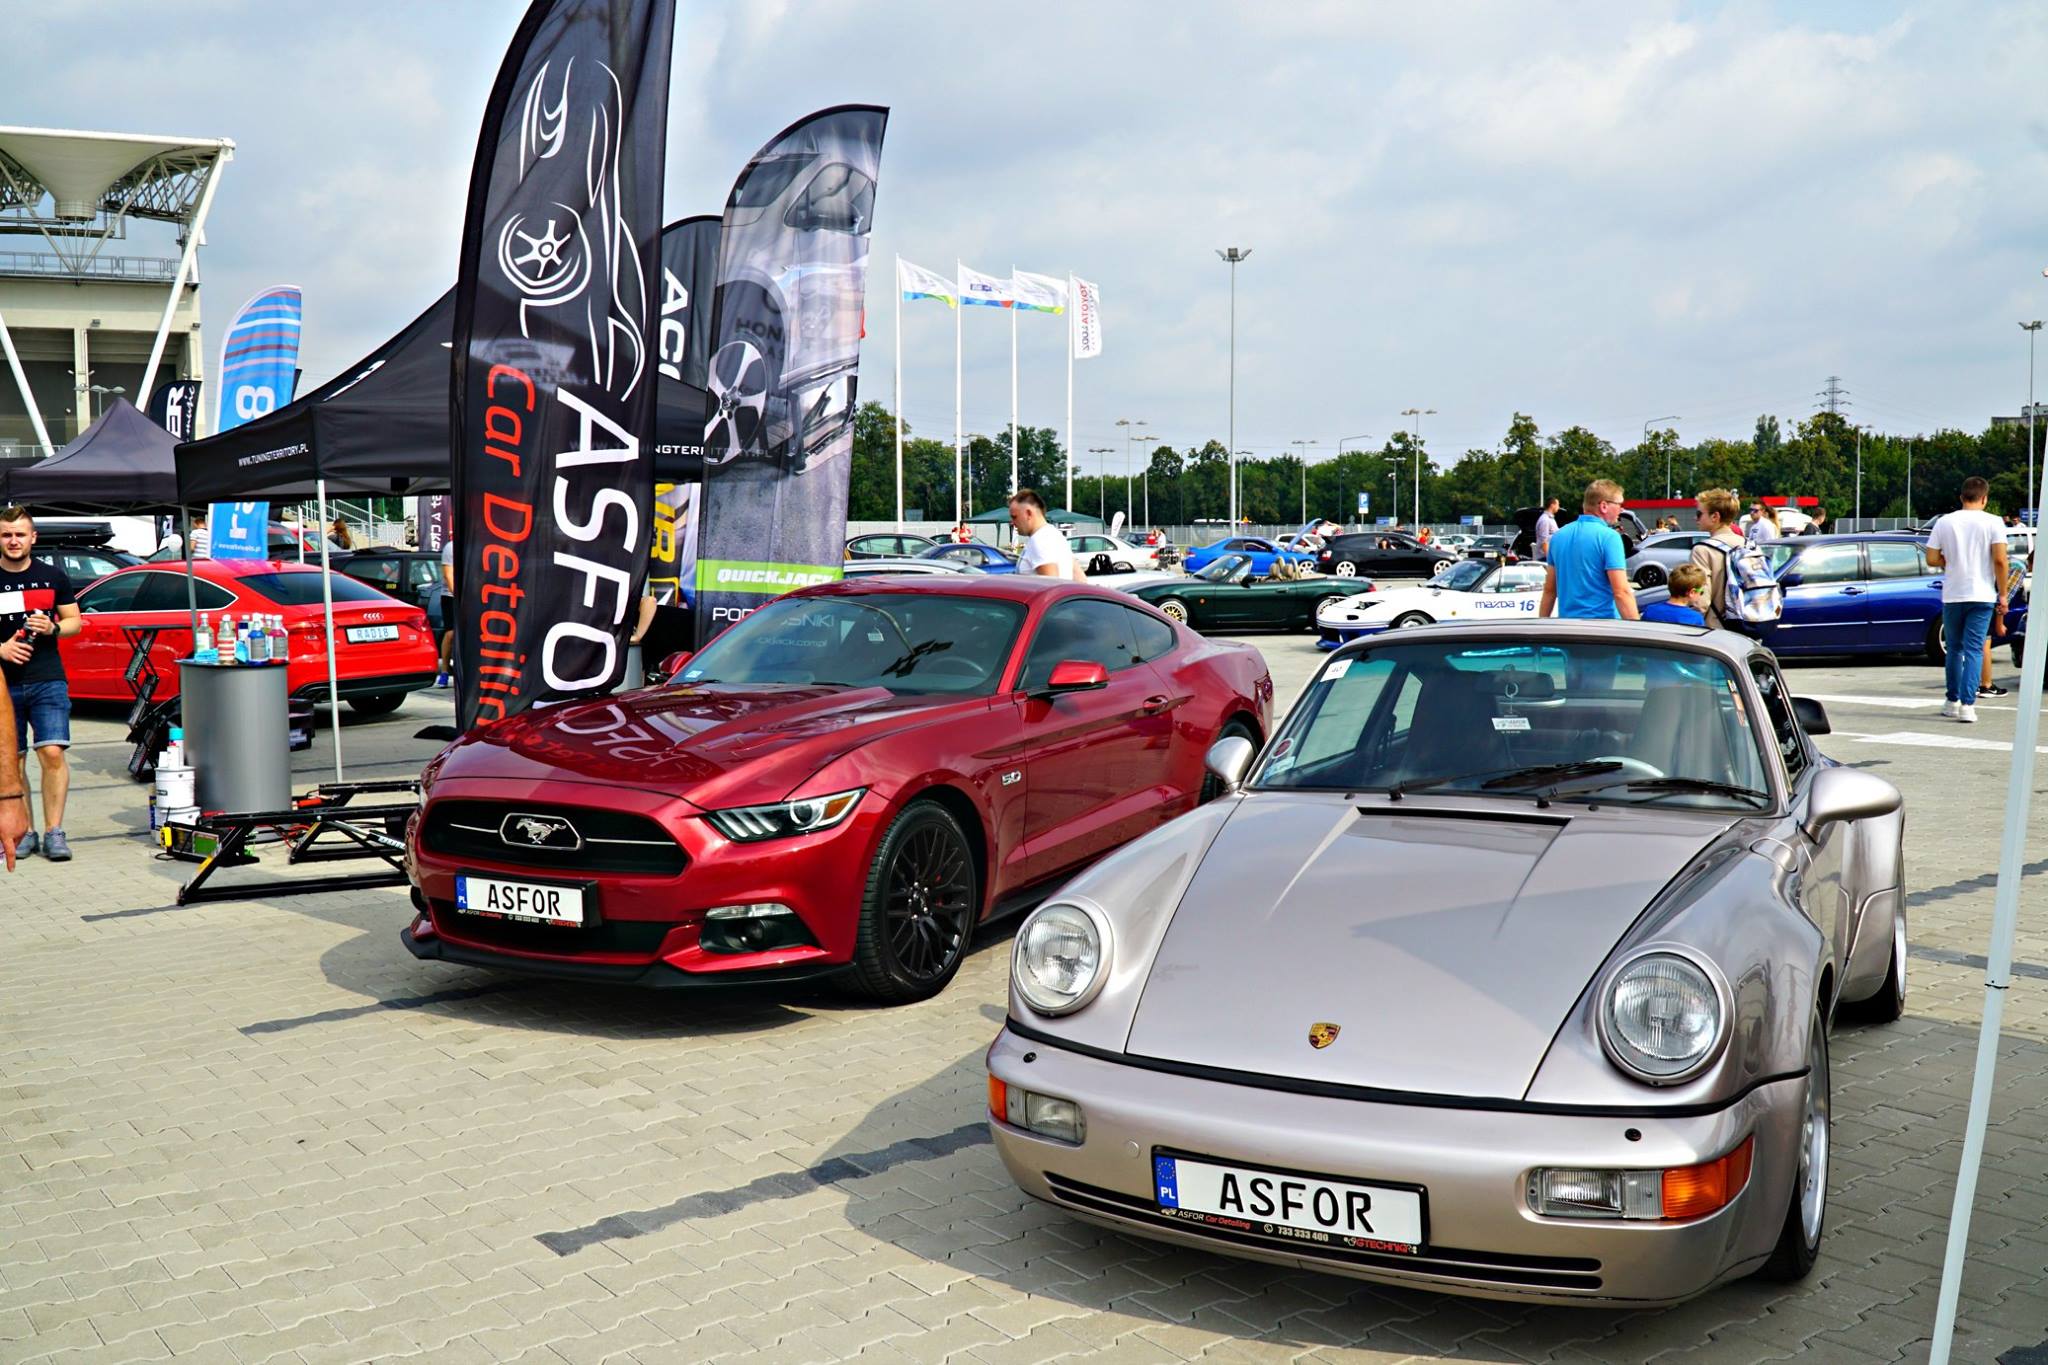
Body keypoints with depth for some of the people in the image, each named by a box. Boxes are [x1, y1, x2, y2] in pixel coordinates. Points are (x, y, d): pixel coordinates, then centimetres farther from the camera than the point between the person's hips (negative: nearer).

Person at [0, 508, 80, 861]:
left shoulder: (53, 576, 7)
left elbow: (74, 620, 13)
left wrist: (53, 628, -9)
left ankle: (54, 832, -7)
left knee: (53, 753, -11)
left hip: (48, 680, -1)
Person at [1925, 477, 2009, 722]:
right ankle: (1967, 704, -11)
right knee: (1974, 650, -2)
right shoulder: (1993, 522, -4)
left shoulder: (1944, 522, 2)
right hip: (1982, 595, -2)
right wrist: (2002, 594, -2)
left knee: (1955, 649, 15)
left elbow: (1931, 559, 0)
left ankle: (1952, 701, 21)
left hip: (1952, 596, 2)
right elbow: (2000, 560, -10)